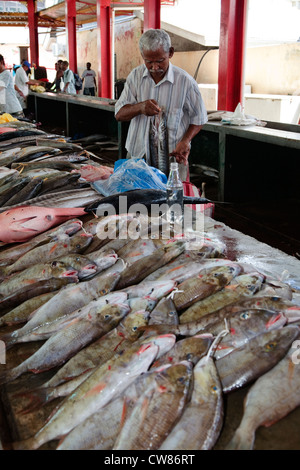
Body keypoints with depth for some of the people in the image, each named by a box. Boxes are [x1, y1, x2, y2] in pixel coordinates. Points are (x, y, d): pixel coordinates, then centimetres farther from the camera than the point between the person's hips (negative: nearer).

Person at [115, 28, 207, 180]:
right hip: (137, 156, 3)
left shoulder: (185, 81, -7)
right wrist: (139, 107, -21)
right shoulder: (136, 76, 2)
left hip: (171, 158, -2)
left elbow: (199, 118, 4)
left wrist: (185, 141, -14)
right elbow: (119, 114, 0)